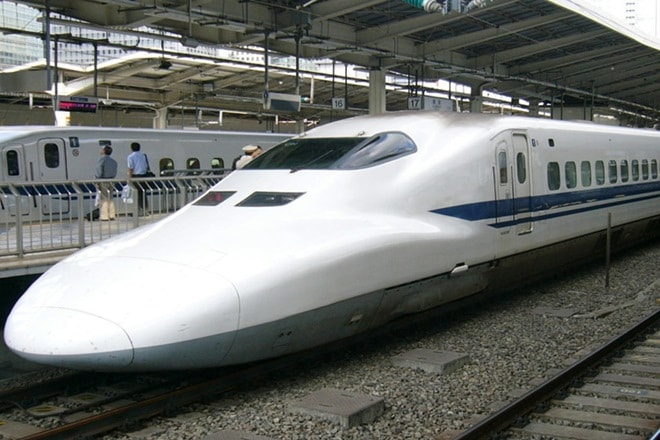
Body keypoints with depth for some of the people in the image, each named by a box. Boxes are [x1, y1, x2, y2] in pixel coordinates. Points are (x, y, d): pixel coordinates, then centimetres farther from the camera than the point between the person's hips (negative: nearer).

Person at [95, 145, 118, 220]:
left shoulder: (101, 159, -10)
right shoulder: (113, 161, 12)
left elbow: (99, 172, -15)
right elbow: (115, 173, 12)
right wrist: (112, 179, 16)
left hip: (103, 181, -7)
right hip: (111, 181, 7)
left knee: (103, 199, -4)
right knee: (110, 199, 13)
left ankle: (104, 216, -5)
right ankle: (112, 215, 14)